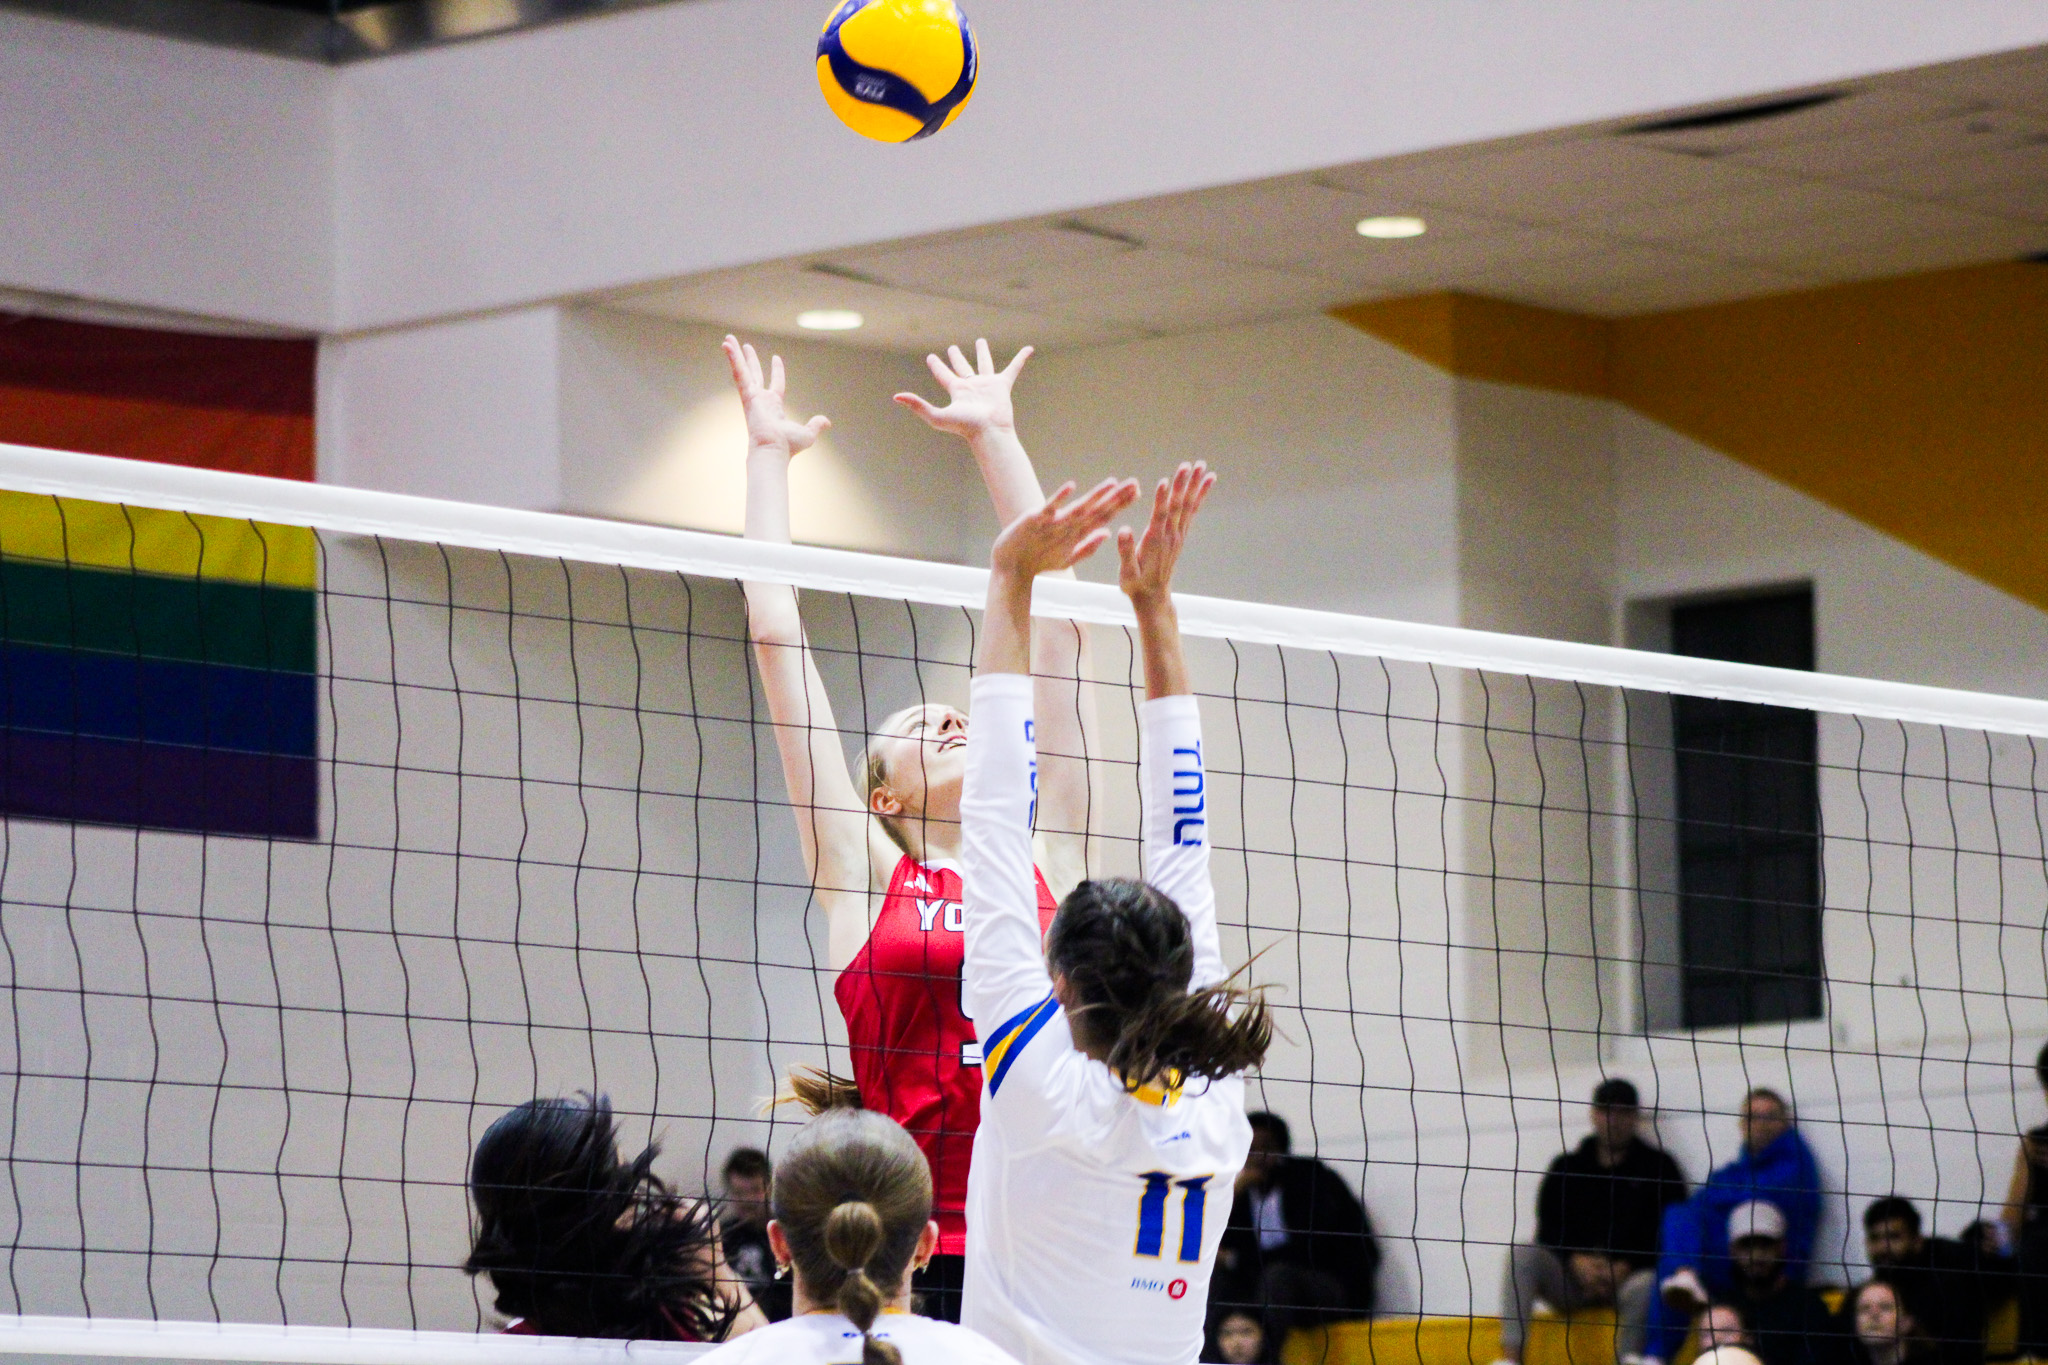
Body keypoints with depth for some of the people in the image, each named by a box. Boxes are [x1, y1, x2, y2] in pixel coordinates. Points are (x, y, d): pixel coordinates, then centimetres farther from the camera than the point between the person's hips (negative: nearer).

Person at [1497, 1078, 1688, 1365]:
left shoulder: (1658, 1166, 9)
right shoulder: (1567, 1167, 18)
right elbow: (1548, 1231, 9)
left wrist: (1626, 1266, -13)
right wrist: (1577, 1261, -11)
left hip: (1631, 1274, -3)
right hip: (1573, 1276, 3)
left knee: (1643, 1287, -38)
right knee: (1522, 1255, -24)